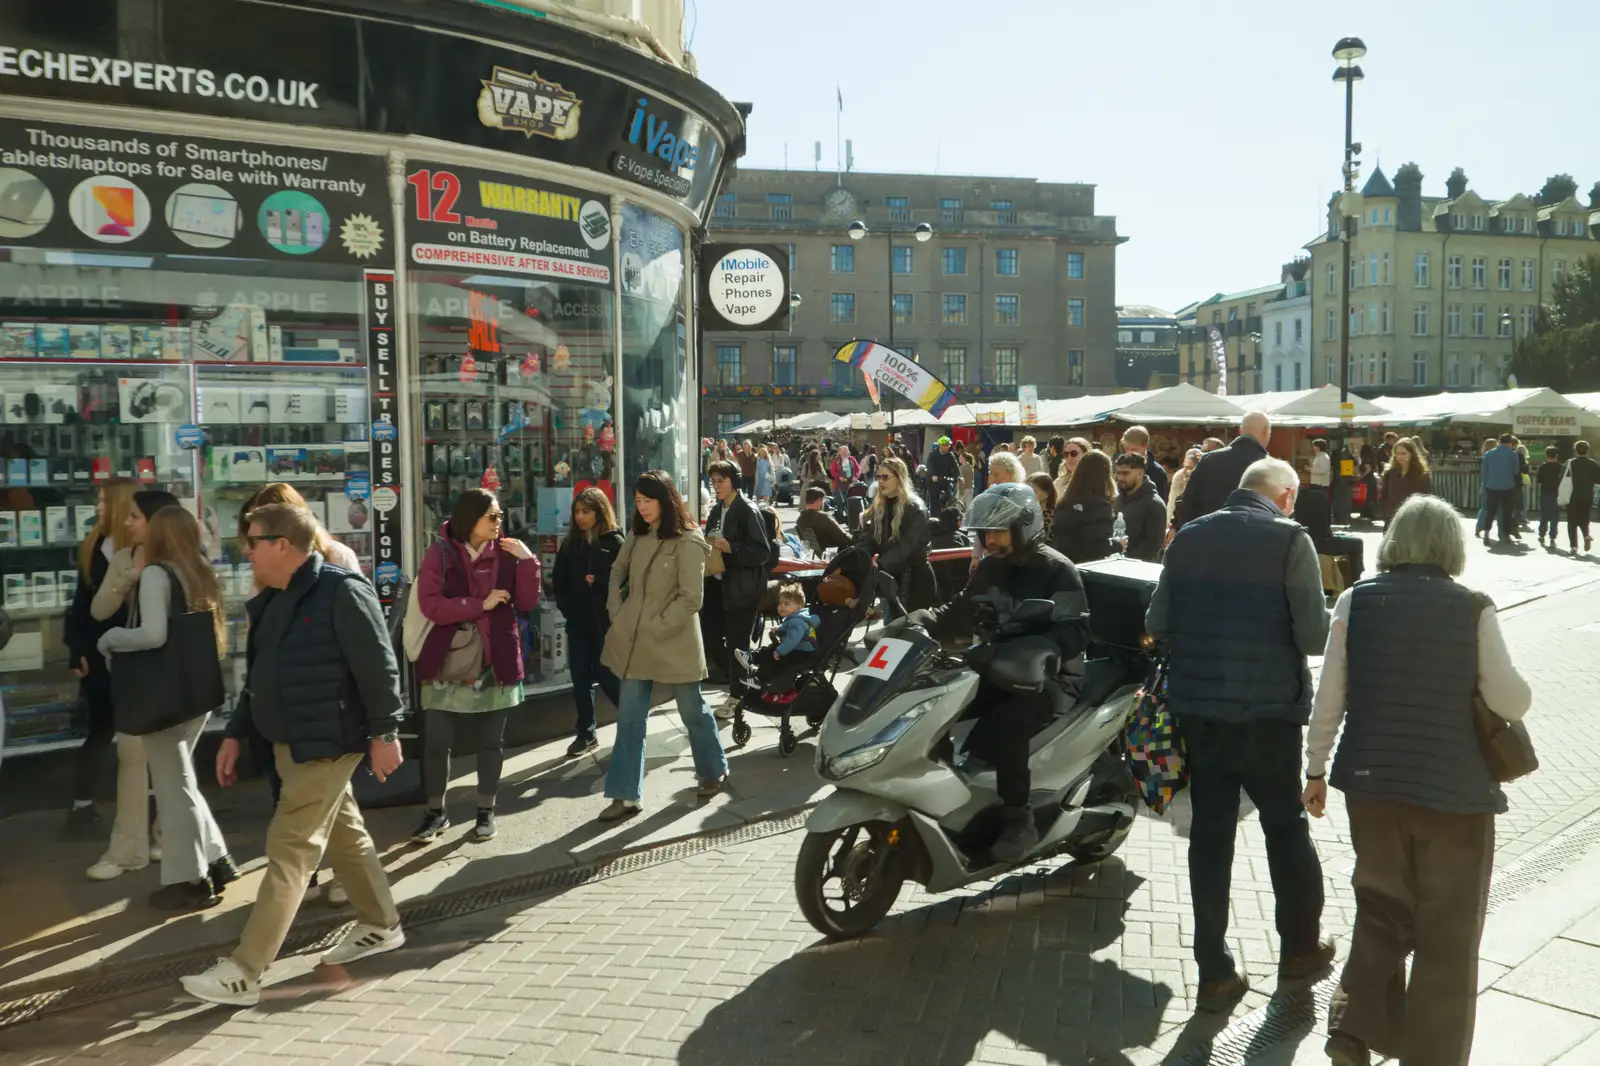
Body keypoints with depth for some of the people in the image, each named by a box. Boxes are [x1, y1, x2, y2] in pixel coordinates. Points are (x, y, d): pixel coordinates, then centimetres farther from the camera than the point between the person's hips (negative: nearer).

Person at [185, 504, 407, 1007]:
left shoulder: (342, 593, -18)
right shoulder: (272, 601, 11)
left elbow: (379, 669, -19)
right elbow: (259, 676, 19)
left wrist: (383, 734, -18)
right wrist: (235, 734, 17)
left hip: (327, 743, -9)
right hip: (291, 742, 10)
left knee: (290, 851, -5)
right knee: (344, 834, 19)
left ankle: (244, 972, 0)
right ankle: (380, 926, 34)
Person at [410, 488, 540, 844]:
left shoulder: (506, 554, 3)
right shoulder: (440, 554, -6)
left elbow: (527, 604, -1)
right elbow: (431, 606, -15)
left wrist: (528, 561, -12)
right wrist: (481, 604, -17)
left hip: (495, 663, 2)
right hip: (447, 665, -2)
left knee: (491, 741, 11)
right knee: (437, 741, 4)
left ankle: (486, 812, 24)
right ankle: (436, 812, 22)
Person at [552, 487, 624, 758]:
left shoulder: (615, 542, -5)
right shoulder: (570, 543, 9)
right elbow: (558, 580, 10)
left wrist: (598, 582, -17)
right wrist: (567, 608, -1)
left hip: (606, 622, -5)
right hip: (577, 623, 5)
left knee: (607, 676, -1)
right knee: (580, 678, 8)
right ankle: (586, 734, 19)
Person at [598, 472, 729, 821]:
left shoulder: (688, 542, -14)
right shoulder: (636, 536, 6)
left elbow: (691, 598, -17)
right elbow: (617, 573, 20)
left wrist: (658, 628, -17)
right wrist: (616, 613, 8)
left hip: (674, 642, -6)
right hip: (634, 640, 6)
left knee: (692, 710, 12)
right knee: (630, 717, 5)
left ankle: (714, 770, 35)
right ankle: (627, 795, 11)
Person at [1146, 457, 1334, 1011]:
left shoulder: (1189, 537, 3)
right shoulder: (1289, 540, -10)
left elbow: (1157, 623, 4)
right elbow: (1314, 636, -14)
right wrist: (1278, 633, 8)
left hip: (1197, 705, 3)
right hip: (1267, 709, -3)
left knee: (1210, 830, 9)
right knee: (1285, 824, 17)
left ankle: (1215, 972, 15)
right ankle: (1300, 946, 34)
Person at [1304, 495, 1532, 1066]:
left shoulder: (1355, 601, -3)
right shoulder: (1473, 609, -9)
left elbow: (1330, 695, -2)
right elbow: (1511, 702, -9)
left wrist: (1315, 768, 7)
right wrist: (1518, 688, 15)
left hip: (1371, 783, 3)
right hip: (1453, 790, -3)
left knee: (1382, 912, 19)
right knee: (1448, 933, 11)